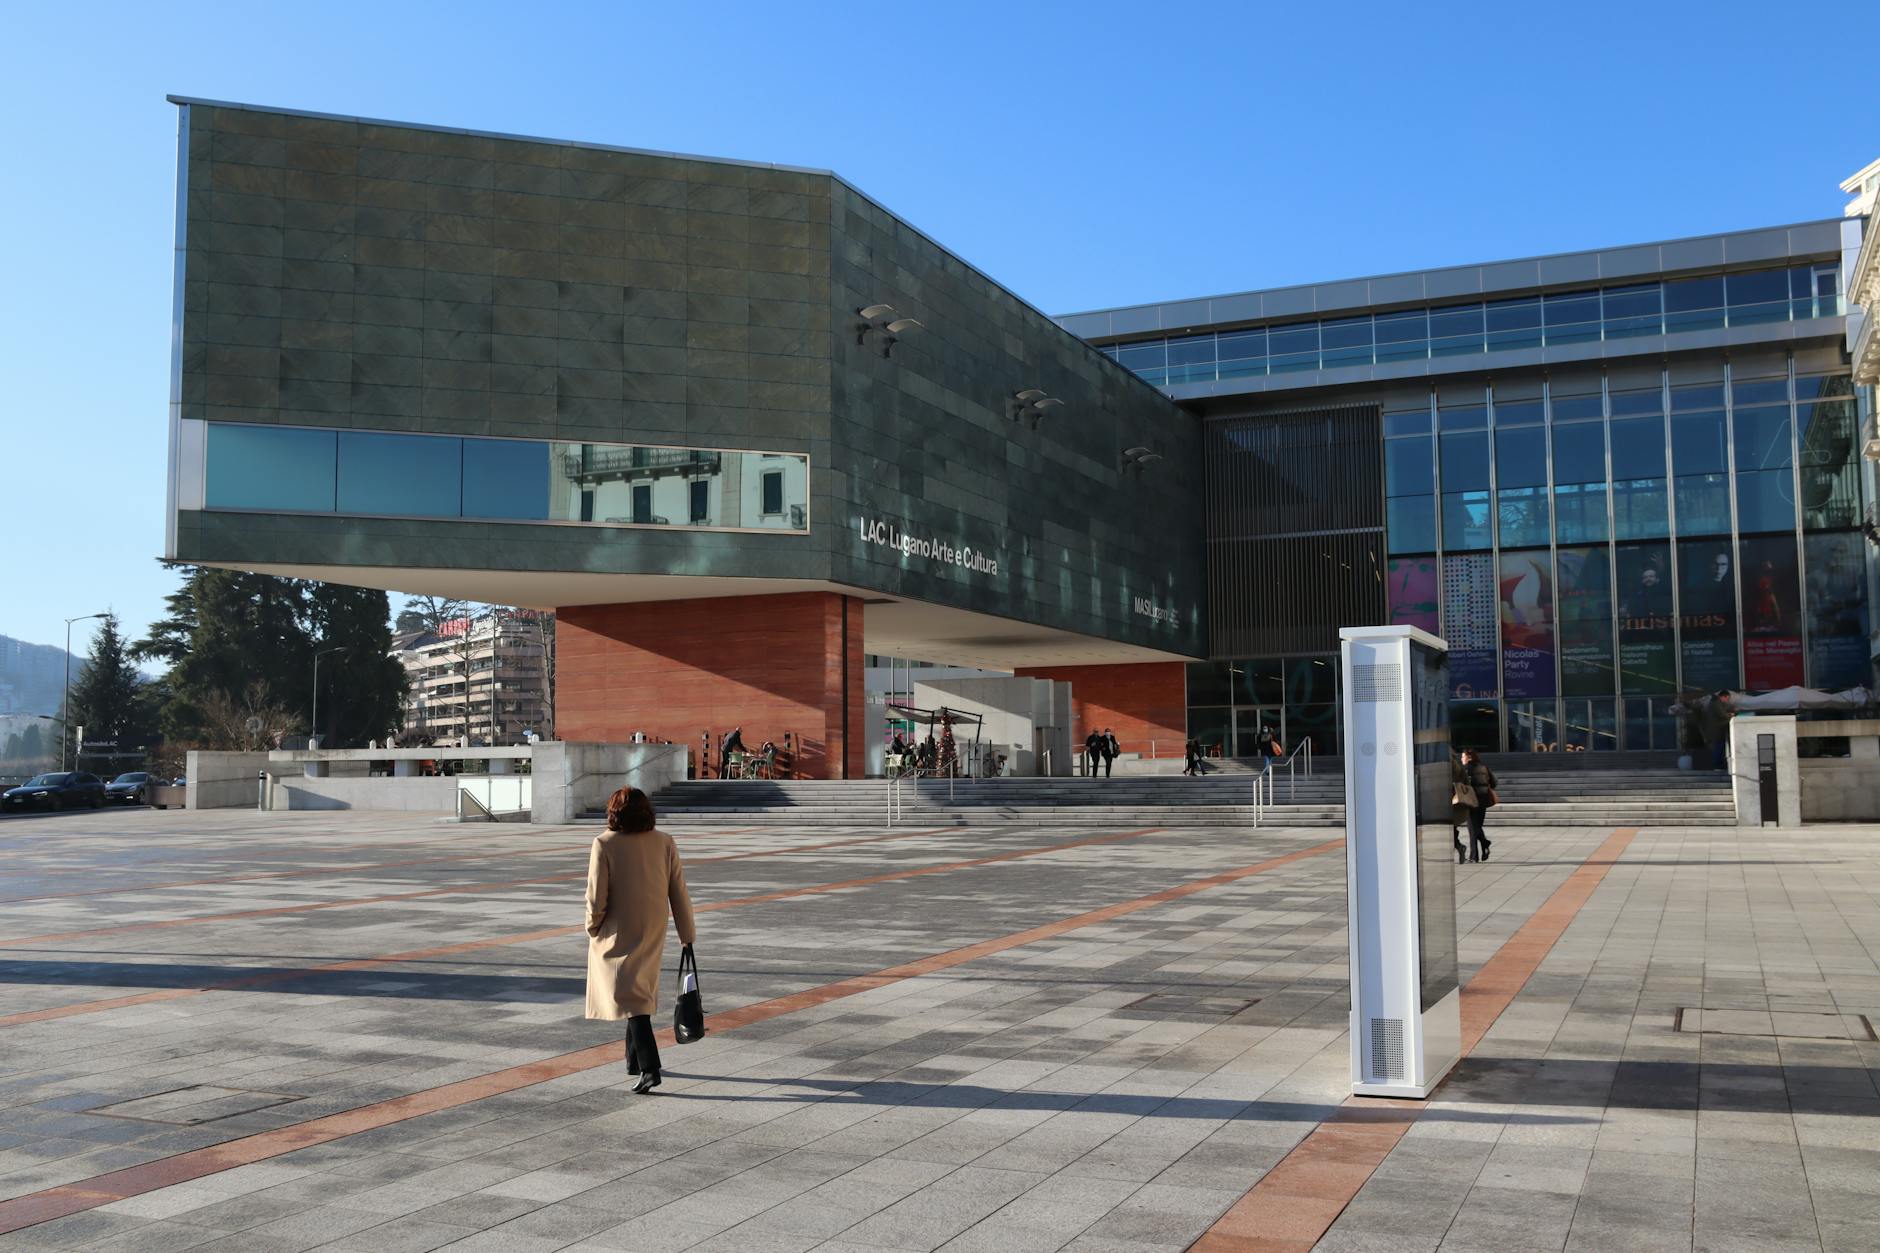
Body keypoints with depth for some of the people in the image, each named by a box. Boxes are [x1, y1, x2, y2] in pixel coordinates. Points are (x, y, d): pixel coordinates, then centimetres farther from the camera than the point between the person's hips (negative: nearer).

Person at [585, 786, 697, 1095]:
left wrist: (593, 928, 3)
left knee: (631, 999, -4)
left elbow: (596, 897, -14)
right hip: (652, 935, 4)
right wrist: (688, 935, 9)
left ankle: (649, 1069, -15)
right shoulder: (665, 843, -3)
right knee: (641, 992, 21)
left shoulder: (604, 844, -13)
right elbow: (679, 894, 0)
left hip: (618, 935, -4)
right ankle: (634, 1060, 33)